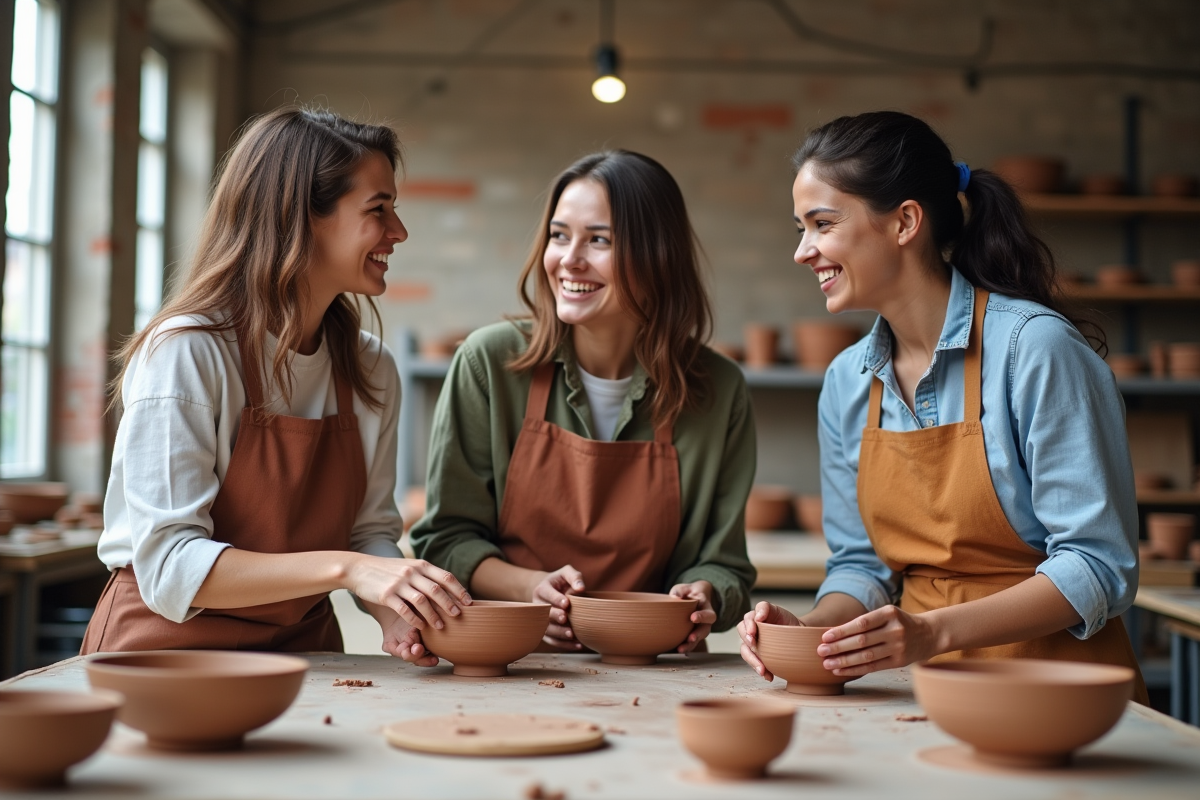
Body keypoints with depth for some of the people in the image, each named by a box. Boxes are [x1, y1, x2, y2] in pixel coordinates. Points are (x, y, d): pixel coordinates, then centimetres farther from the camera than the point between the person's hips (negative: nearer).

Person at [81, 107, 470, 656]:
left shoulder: (371, 369, 5)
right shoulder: (186, 353, -14)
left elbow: (371, 530, 7)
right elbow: (169, 567, -19)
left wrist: (396, 611, -14)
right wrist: (344, 568, -27)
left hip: (301, 646, 5)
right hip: (170, 643, -4)